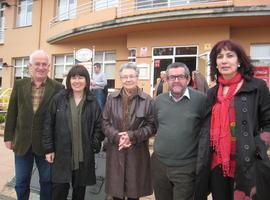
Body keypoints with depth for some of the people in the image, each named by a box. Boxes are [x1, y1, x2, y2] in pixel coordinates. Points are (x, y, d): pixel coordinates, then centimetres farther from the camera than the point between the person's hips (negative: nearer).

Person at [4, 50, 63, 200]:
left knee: (47, 181, 15)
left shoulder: (57, 88, -7)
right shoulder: (19, 85, 1)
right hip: (22, 142, 3)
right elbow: (12, 112, 5)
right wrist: (9, 136, 4)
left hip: (45, 143, -2)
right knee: (21, 182, 17)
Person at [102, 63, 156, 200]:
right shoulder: (112, 98, 4)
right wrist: (117, 137, -14)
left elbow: (151, 126, -5)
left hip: (137, 152, -1)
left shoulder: (147, 100, -4)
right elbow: (105, 122, 2)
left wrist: (132, 136, -17)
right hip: (115, 151, 2)